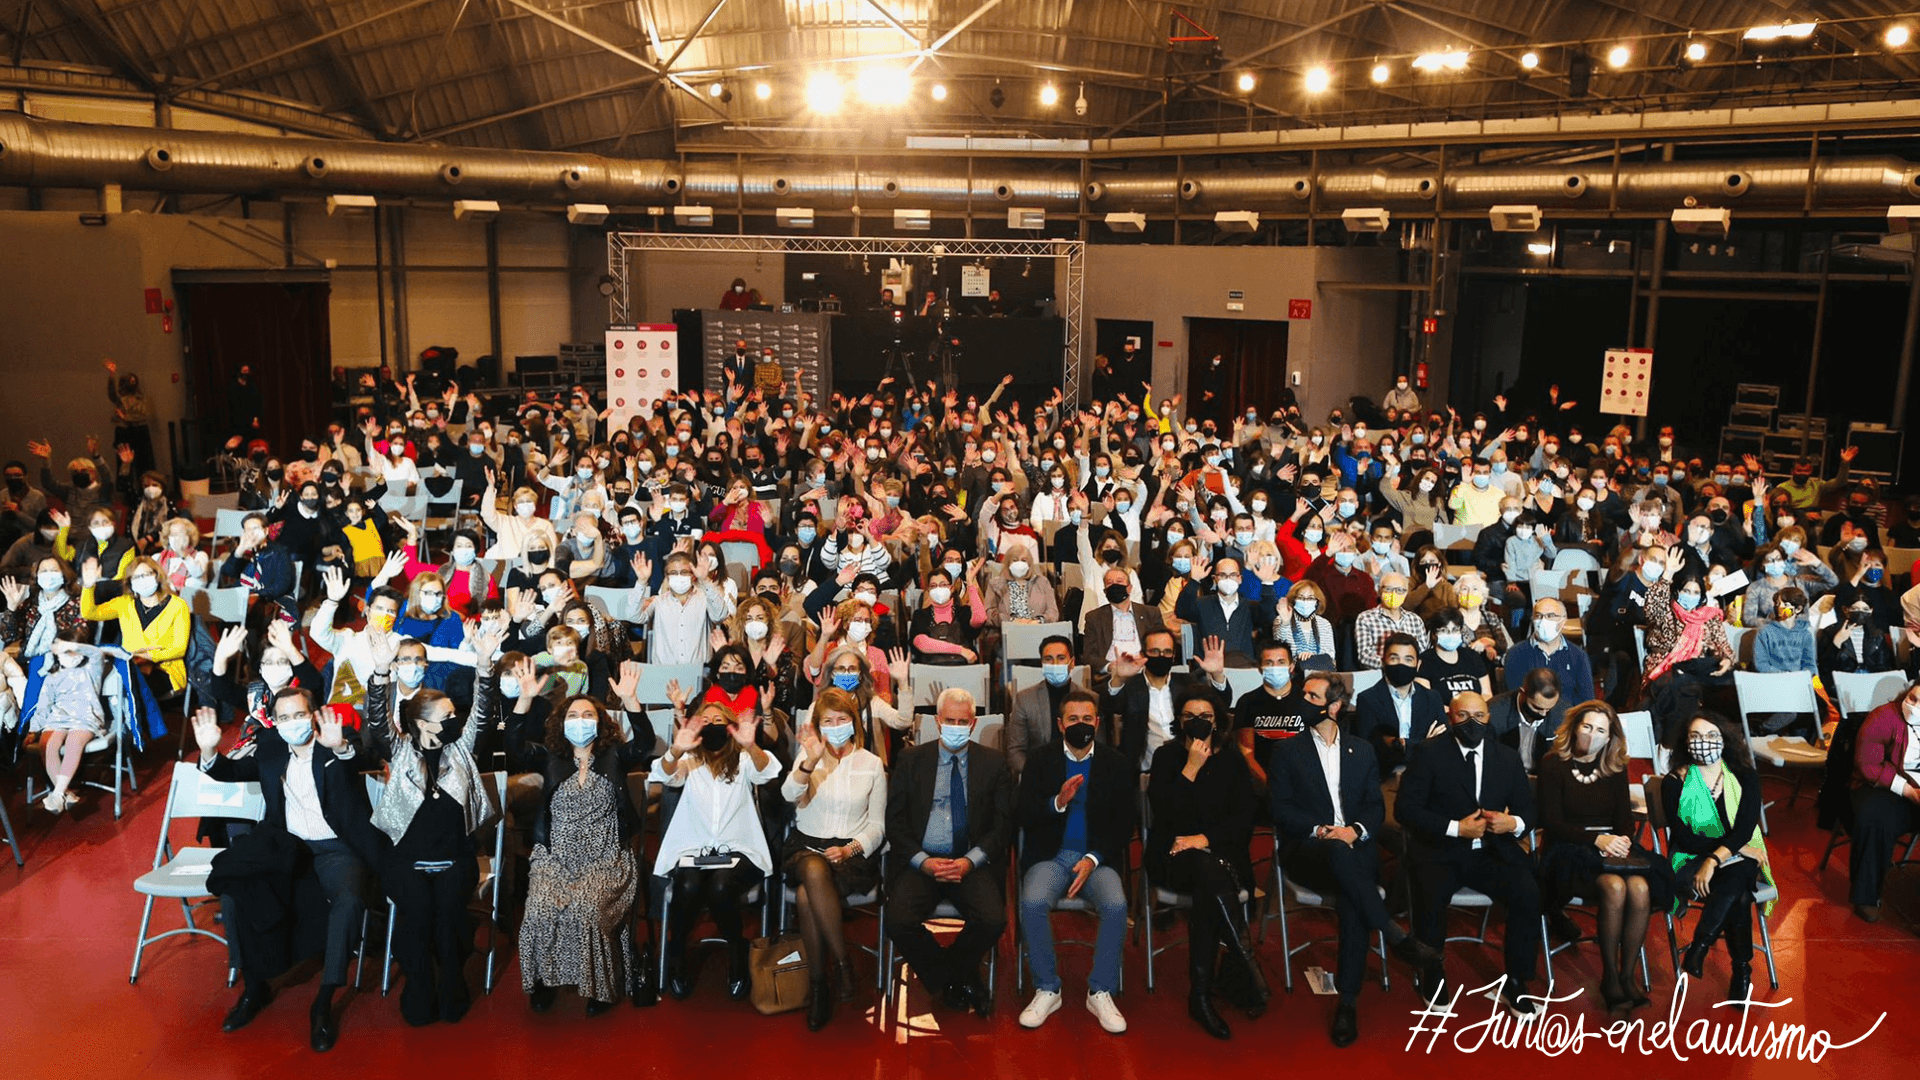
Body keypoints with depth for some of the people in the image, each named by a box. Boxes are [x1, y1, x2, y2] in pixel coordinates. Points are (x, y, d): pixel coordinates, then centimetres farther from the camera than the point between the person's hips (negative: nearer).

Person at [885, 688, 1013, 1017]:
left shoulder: (993, 763, 8)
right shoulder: (911, 761, 8)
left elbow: (1003, 824, 4)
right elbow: (894, 820, 3)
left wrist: (970, 861, -11)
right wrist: (923, 861, -11)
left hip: (972, 863, 0)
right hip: (921, 861, 0)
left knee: (993, 920, -27)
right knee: (899, 921, -26)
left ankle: (955, 975, 5)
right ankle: (949, 979, 2)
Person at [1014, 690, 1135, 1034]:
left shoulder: (1118, 764, 6)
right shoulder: (1041, 760, 6)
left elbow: (1124, 825, 2)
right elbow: (1025, 818, 0)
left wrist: (1093, 860, -12)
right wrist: (1058, 802, -19)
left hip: (1098, 857, 0)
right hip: (1050, 855, 0)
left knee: (1116, 905, -29)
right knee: (1033, 902, -30)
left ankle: (1100, 992, -10)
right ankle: (1047, 990, -10)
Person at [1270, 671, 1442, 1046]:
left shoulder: (1361, 750, 18)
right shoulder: (1287, 750, 10)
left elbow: (1376, 806, 12)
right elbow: (1280, 807, 1)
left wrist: (1355, 830, -9)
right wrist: (1320, 830, -14)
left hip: (1355, 847, 2)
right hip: (1306, 849, -1)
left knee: (1351, 901, -32)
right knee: (1340, 854, -39)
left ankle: (1347, 1001, -29)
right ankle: (1395, 937, -33)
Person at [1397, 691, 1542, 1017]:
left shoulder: (1507, 757, 11)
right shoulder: (1428, 753, -2)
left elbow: (1527, 806, 12)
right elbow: (1405, 807, -9)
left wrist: (1514, 823, -12)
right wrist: (1455, 828, -17)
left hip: (1493, 851, 3)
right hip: (1439, 851, -3)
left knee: (1529, 895, -23)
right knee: (1431, 898, -31)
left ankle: (1515, 986, -4)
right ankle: (1433, 983, -6)